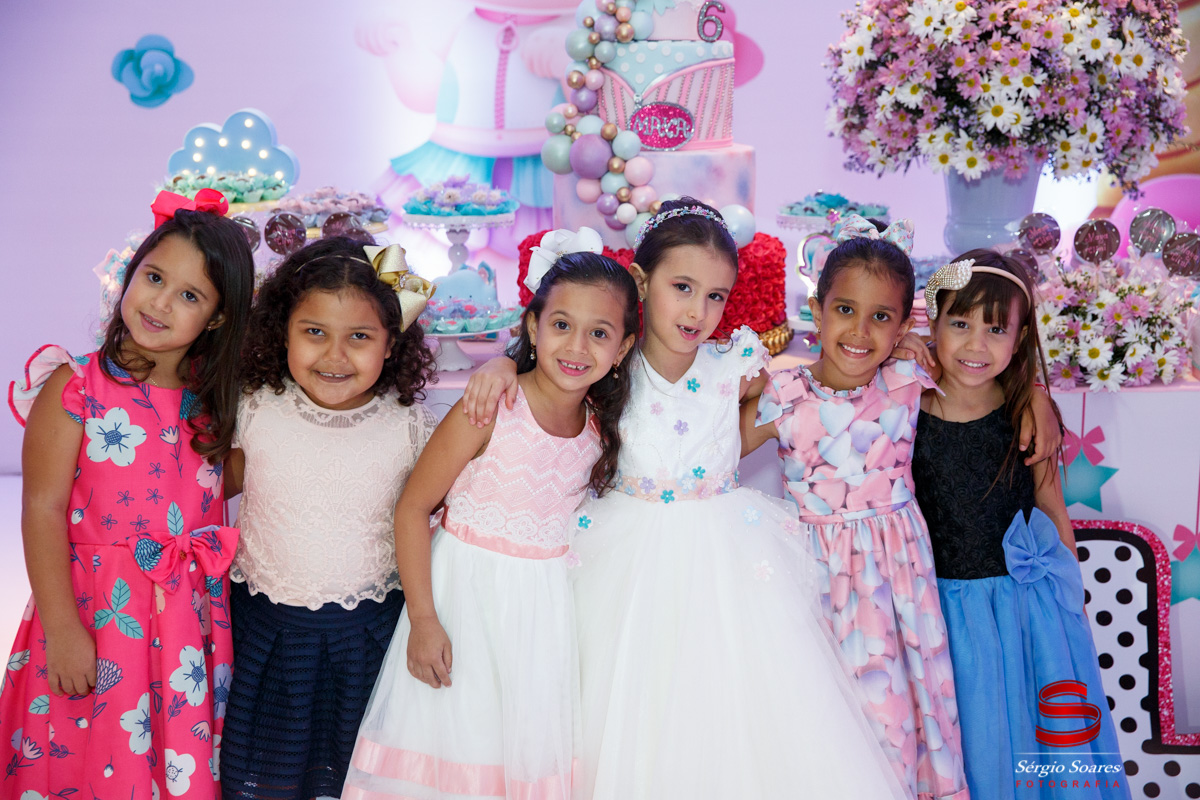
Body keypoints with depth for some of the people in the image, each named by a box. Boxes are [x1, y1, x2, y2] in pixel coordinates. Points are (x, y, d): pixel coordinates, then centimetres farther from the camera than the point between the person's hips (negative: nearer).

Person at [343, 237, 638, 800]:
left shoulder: (601, 425, -2)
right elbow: (413, 507, -13)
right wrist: (423, 620, -14)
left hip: (548, 607, 5)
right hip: (468, 599, -4)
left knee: (533, 745, 14)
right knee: (452, 737, 6)